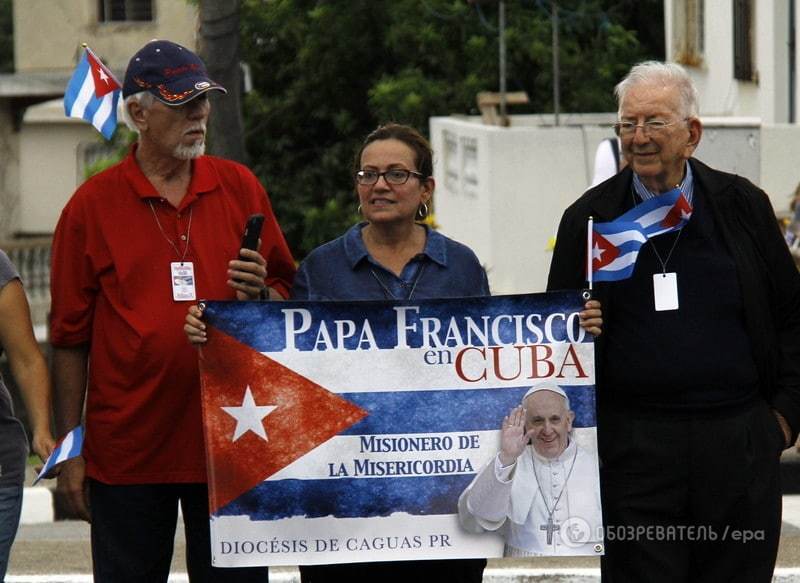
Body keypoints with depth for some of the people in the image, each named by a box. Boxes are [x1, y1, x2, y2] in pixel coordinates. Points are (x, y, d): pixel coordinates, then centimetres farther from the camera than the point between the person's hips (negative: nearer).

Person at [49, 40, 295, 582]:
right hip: (125, 451, -2)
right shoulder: (93, 205, 0)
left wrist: (260, 295, -10)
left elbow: (288, 295, 14)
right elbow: (70, 338, 2)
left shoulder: (240, 188, 7)